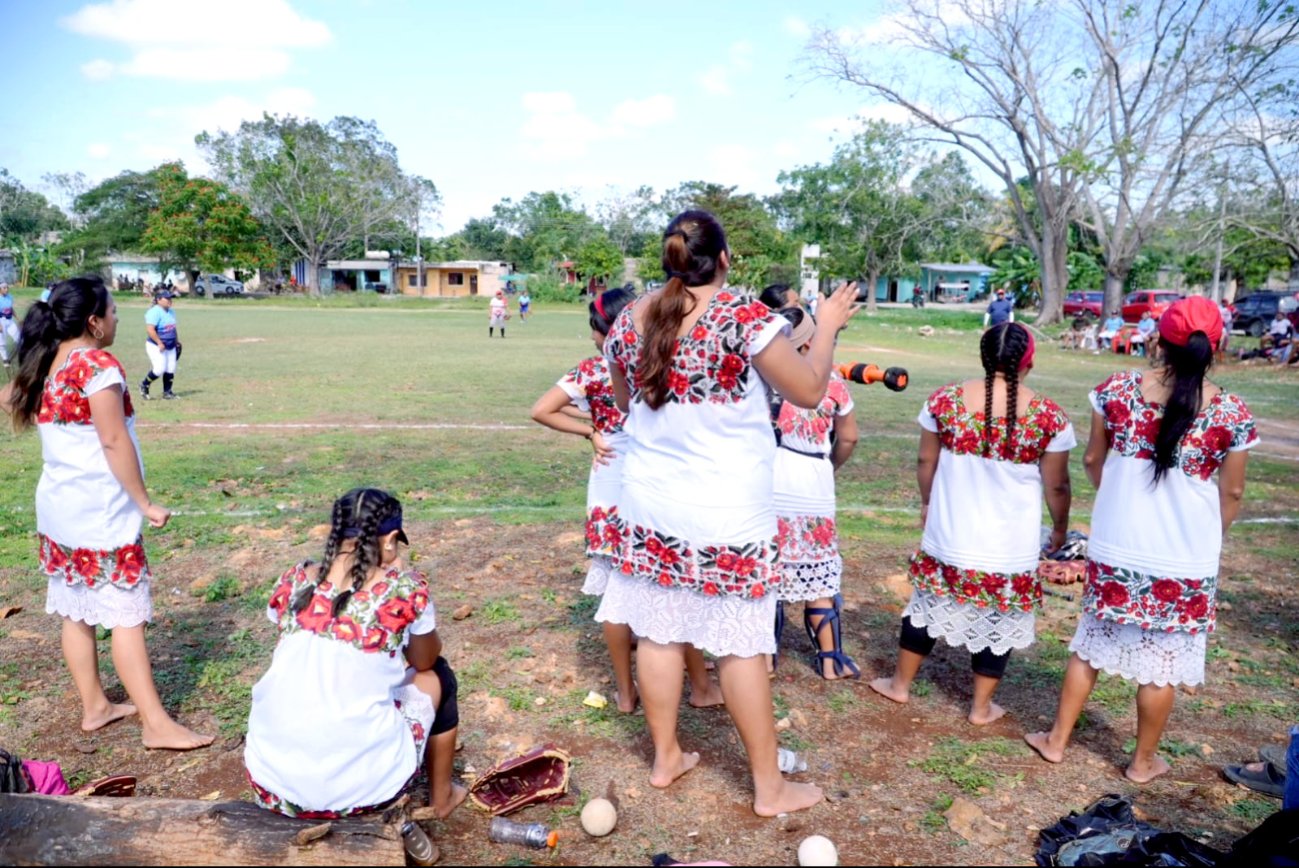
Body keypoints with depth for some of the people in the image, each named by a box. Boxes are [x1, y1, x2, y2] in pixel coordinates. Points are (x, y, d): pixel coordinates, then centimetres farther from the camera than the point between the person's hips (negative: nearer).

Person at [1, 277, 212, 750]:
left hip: (58, 507, 9)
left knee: (75, 612, 15)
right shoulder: (97, 365, -16)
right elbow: (114, 442, -19)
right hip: (99, 511, -9)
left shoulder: (43, 365, 8)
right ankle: (157, 724, 3)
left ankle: (95, 706, 28)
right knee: (126, 616, -4)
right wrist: (145, 503, -14)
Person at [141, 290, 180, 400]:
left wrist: (176, 340, 16)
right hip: (156, 346, -8)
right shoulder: (155, 312, -17)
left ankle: (167, 392, 16)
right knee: (160, 369, -13)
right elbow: (150, 330, -24)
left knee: (171, 369, 4)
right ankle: (144, 385, 11)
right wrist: (160, 343, -24)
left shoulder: (171, 312, 10)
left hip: (170, 346, 8)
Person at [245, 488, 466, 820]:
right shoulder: (405, 589, -12)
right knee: (436, 675, 22)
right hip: (357, 789, -4)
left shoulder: (293, 583, -2)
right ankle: (440, 797, 38)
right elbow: (424, 659, 8)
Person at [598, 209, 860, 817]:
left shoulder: (630, 321, 0)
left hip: (652, 506, 5)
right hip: (727, 513, -4)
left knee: (658, 632, 15)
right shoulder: (744, 316, -16)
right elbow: (809, 391, -8)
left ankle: (665, 757, 32)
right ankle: (769, 787, 20)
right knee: (741, 645, 5)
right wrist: (828, 326, 7)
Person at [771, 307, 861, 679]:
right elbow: (848, 438, 6)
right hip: (813, 487, 0)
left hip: (768, 486, 0)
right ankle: (829, 658, 21)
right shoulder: (832, 381, -4)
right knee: (817, 575, 12)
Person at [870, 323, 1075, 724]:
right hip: (1011, 546, -1)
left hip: (949, 536, 2)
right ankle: (982, 707, 29)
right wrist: (1060, 529, 14)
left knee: (928, 605, 18)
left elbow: (926, 461, 2)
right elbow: (1056, 485, -3)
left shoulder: (944, 400, -8)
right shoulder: (1049, 416, -12)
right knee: (999, 621, 15)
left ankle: (900, 684, 33)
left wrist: (927, 503, 18)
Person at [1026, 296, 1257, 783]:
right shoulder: (1231, 415, -11)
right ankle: (1143, 762, 30)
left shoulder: (1117, 391, -8)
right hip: (1185, 560, -1)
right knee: (1163, 662, 13)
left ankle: (1056, 740, 29)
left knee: (1091, 644, 17)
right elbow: (1232, 494, 0)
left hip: (1115, 547, 2)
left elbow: (1093, 461, 4)